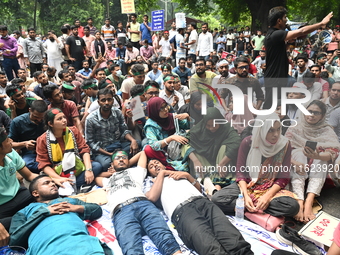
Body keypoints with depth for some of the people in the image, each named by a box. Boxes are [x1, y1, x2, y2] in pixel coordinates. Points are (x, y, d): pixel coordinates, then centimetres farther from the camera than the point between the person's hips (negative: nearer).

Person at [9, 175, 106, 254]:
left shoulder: (70, 200, 34)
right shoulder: (25, 211, 28)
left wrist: (77, 208, 9)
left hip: (80, 240, 2)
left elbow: (98, 210, 28)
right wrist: (44, 212, 4)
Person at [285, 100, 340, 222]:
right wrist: (294, 163, -32)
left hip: (318, 168, 1)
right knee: (299, 151, -30)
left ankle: (309, 201, -45)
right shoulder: (295, 128, 4)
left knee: (322, 157, -29)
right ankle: (299, 201, -48)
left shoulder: (327, 131, 5)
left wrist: (317, 156, -38)